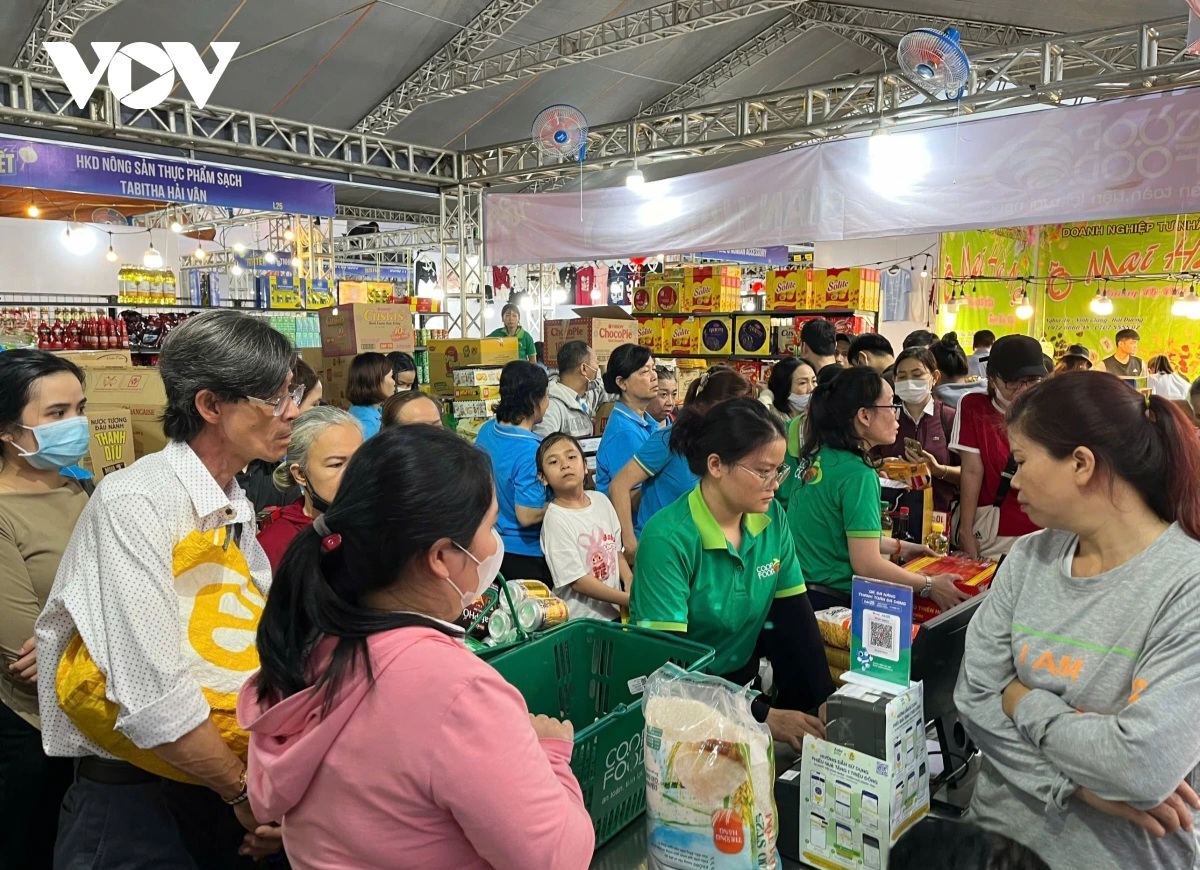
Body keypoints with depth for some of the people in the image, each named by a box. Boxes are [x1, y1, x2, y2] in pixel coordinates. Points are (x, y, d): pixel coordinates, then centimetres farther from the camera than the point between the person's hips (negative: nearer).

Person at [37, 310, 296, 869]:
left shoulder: (236, 509, 4)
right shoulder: (137, 503, -20)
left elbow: (253, 653, 2)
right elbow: (151, 695, -25)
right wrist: (244, 794, -13)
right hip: (133, 799, -6)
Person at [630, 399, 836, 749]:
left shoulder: (772, 517, -5)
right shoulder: (668, 538, -24)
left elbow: (796, 615, -1)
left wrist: (826, 701, -13)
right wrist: (764, 716, -27)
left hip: (743, 679, 7)